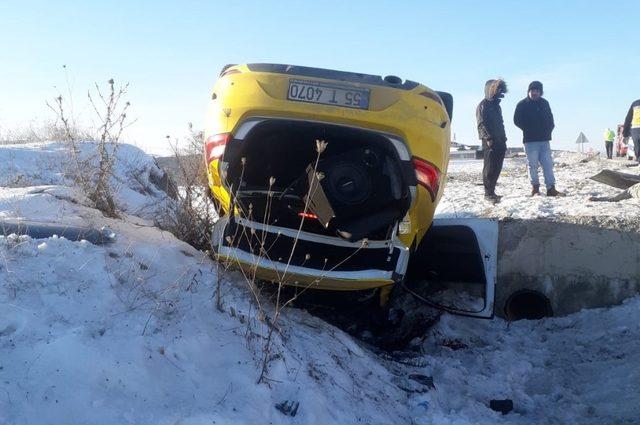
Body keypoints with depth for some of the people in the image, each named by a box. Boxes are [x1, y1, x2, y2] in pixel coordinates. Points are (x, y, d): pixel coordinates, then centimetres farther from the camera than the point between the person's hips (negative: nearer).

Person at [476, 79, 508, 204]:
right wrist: (488, 138, -21)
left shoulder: (496, 105, 22)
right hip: (490, 143, -8)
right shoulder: (483, 105, -3)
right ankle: (488, 193, -6)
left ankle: (491, 191, 12)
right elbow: (481, 124, -12)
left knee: (497, 168, 6)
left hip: (499, 142, 8)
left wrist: (504, 139, 19)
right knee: (490, 168, -8)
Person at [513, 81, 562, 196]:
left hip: (544, 139, 4)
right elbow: (517, 120, -3)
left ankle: (551, 188, -1)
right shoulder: (522, 104, -1)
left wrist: (549, 129, 2)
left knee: (548, 163, -1)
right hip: (530, 140, -4)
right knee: (533, 165, -1)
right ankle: (535, 187, 8)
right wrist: (528, 130, -9)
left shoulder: (544, 103, 12)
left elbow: (550, 118, 18)